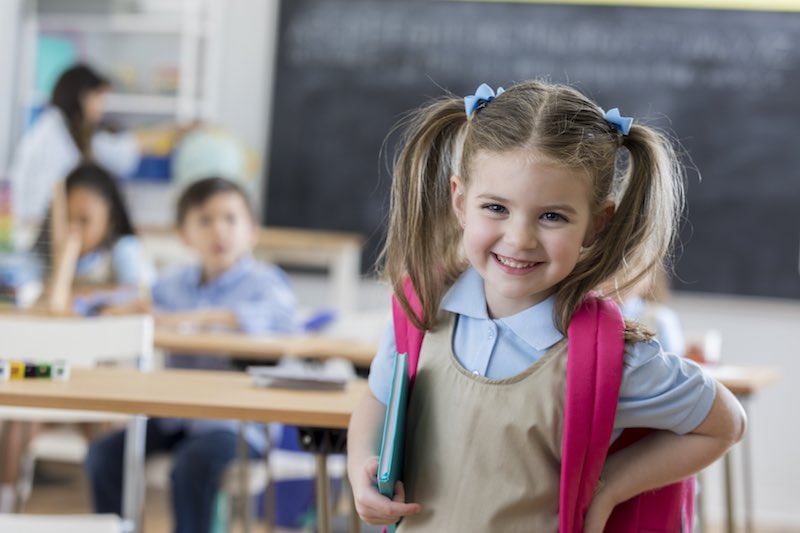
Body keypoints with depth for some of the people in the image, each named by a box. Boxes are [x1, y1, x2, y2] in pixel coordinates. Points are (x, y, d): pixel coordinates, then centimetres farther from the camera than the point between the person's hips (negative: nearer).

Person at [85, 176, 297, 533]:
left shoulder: (265, 282, -2)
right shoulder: (174, 284, 15)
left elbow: (262, 317, -25)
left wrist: (186, 319, -30)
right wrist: (132, 308, -4)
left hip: (238, 423, -6)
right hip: (173, 415, 6)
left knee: (193, 463, -33)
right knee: (104, 454, -14)